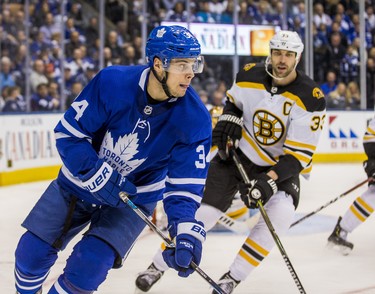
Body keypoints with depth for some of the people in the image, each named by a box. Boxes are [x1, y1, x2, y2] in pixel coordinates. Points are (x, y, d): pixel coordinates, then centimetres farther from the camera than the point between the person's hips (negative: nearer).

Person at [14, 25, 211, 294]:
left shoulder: (195, 118, -23)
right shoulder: (111, 82, -25)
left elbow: (186, 182, -22)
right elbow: (69, 133, -17)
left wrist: (186, 230, -37)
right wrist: (98, 176, -28)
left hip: (134, 197, -1)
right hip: (79, 183, 1)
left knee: (88, 266, -17)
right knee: (33, 251, 4)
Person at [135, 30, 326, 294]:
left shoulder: (310, 98, -21)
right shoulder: (249, 75, -11)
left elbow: (299, 155, -22)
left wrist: (270, 180, -34)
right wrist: (229, 118, -7)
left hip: (281, 164, -2)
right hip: (237, 153, 2)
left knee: (281, 213, -27)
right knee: (203, 211, -5)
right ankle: (157, 266, 16)